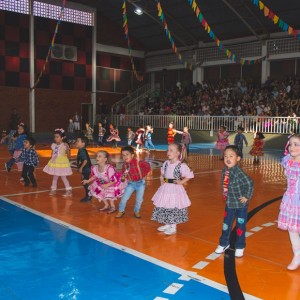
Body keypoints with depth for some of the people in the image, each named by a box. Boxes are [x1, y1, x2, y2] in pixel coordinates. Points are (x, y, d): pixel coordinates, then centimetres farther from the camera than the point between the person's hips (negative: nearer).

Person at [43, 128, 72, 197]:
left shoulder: (64, 145, -15)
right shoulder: (53, 145, 2)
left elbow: (68, 154, -19)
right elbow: (52, 153, 13)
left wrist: (67, 149, -35)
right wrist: (51, 159, 5)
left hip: (62, 163, -6)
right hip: (54, 163, 6)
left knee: (63, 177, -2)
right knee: (55, 176, 16)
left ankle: (69, 190, 6)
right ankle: (53, 189, 29)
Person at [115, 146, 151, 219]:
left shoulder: (138, 162, -23)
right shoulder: (125, 164, -4)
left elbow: (147, 166, -24)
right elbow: (123, 171, 16)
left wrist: (142, 174, -17)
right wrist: (124, 176, -3)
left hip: (140, 183, -4)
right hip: (131, 183, 4)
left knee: (139, 199, 7)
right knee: (124, 198, 1)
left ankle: (136, 211, 30)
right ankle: (121, 211, 21)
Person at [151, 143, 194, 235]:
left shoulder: (182, 165, -16)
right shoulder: (166, 163, 4)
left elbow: (190, 175, -14)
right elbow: (162, 173, 21)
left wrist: (181, 182, -13)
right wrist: (162, 179, 7)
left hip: (175, 189, -6)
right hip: (165, 188, 6)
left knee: (174, 208, 2)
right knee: (164, 206, 13)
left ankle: (173, 227, 18)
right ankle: (167, 225, 31)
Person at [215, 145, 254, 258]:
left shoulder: (238, 172, -25)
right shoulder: (224, 170, -3)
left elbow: (249, 183, -29)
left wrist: (247, 196, -21)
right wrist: (225, 196, 8)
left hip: (241, 204, -6)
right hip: (229, 204, 6)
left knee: (240, 226, 9)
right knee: (226, 224, 16)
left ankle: (240, 247, 27)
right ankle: (223, 243, 35)